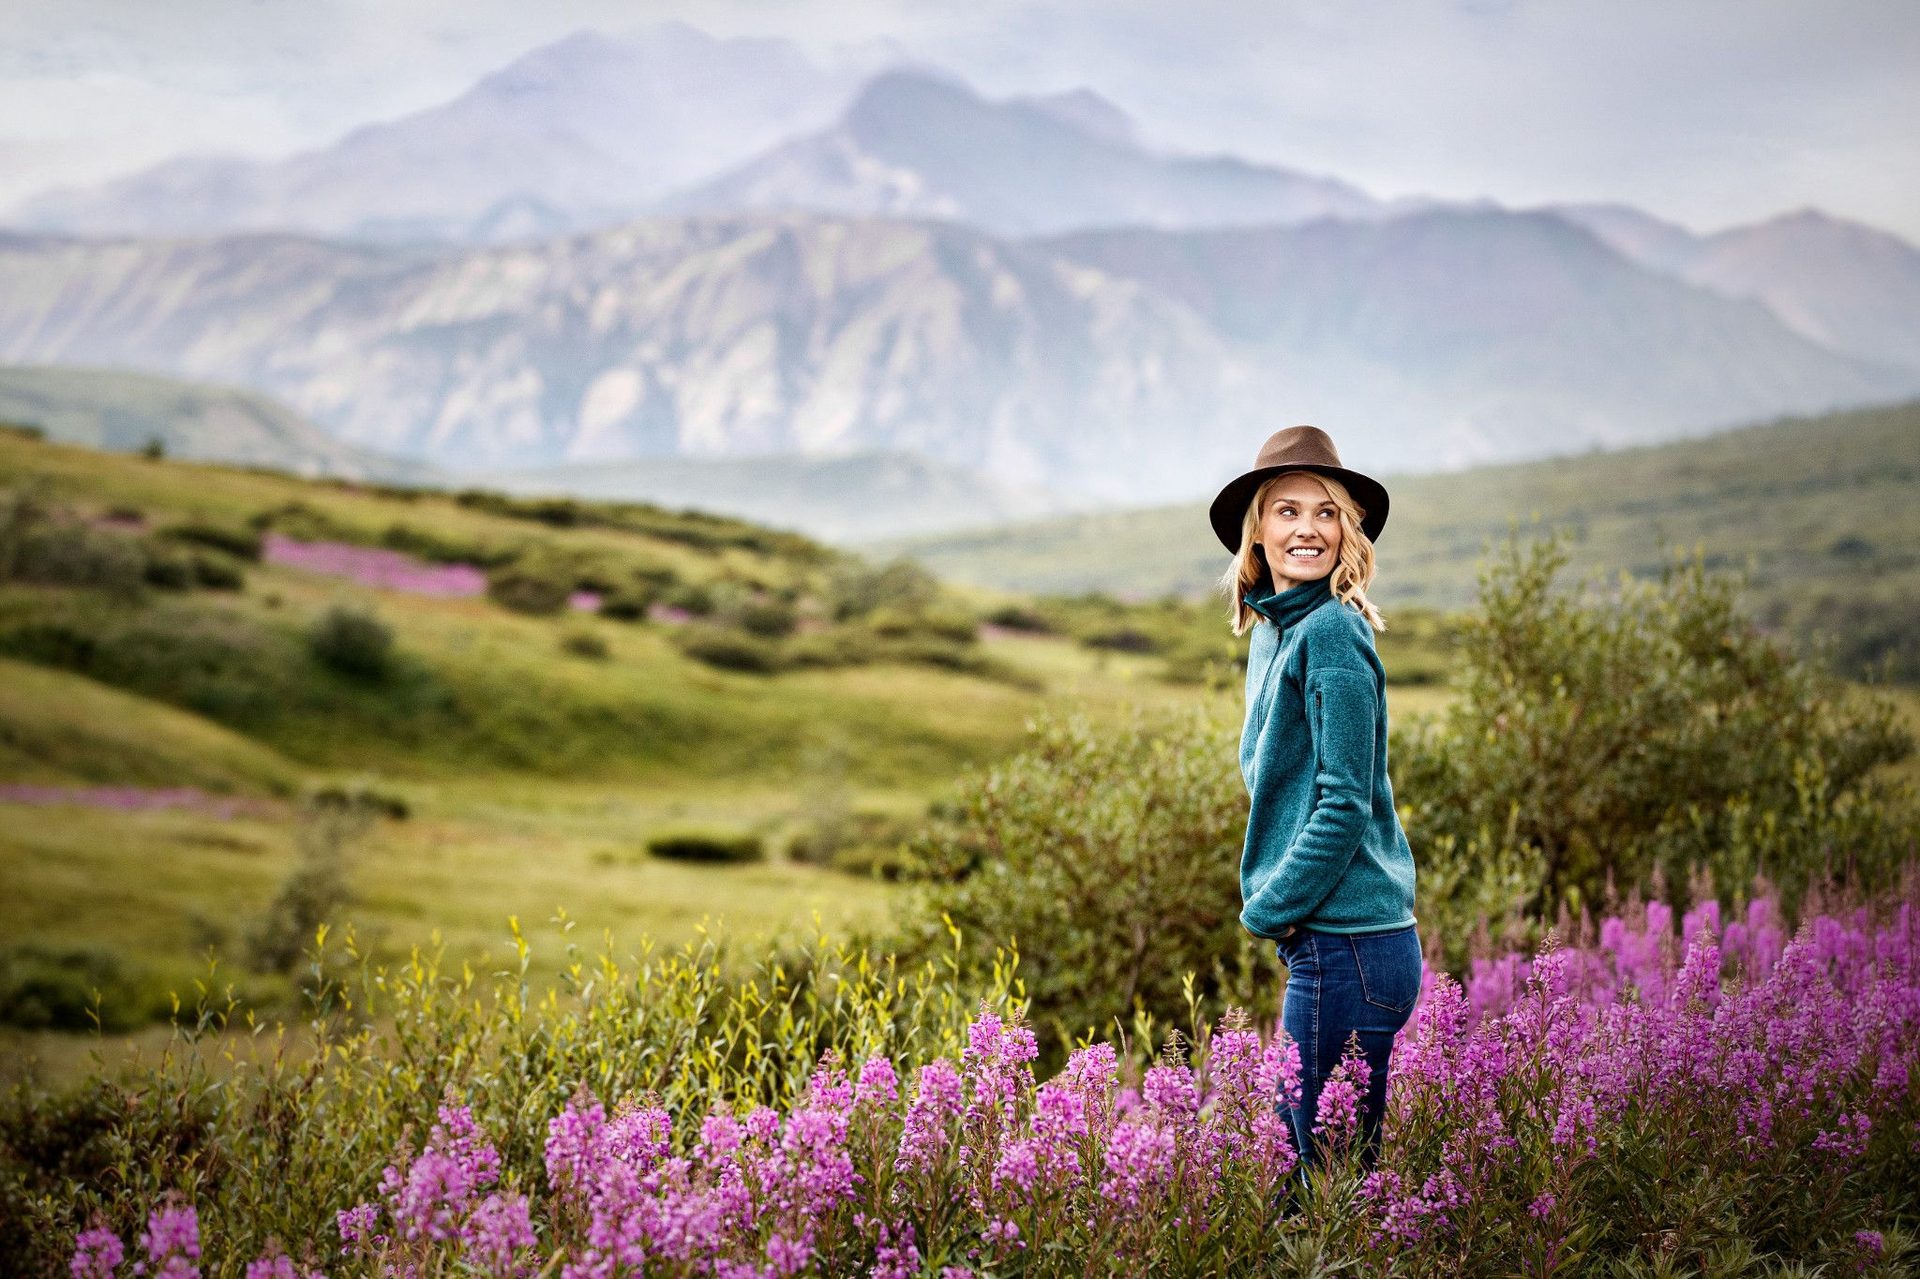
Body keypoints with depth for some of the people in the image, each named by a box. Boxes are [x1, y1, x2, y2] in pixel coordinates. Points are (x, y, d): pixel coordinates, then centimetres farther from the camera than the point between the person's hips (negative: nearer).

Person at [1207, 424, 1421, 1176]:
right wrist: (1272, 903, 11)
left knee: (1324, 1169, -3)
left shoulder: (1331, 633, -13)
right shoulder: (1273, 631, 14)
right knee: (1301, 1158, 14)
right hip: (1332, 941, 9)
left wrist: (1269, 910, -10)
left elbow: (1345, 804, -17)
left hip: (1346, 946, -9)